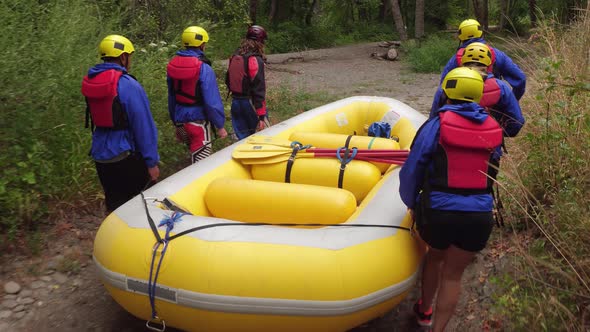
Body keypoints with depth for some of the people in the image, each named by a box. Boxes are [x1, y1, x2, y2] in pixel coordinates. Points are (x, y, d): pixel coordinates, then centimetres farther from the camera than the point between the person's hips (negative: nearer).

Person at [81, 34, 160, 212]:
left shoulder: (90, 81, 7)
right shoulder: (127, 84, -17)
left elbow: (96, 119, 13)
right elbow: (143, 126, -17)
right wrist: (152, 162, -12)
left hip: (100, 156, 8)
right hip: (125, 157, -7)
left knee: (114, 205, 17)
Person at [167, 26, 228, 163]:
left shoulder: (172, 65, 4)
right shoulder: (203, 68, -17)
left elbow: (171, 98, 12)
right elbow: (212, 101, -19)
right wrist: (220, 126, -9)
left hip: (180, 120, 7)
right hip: (198, 121, -7)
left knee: (195, 154, 22)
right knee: (201, 160, 1)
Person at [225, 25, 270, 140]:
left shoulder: (234, 57, 7)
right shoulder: (256, 60, -16)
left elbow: (228, 80, 15)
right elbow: (258, 89, -19)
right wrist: (262, 115, -18)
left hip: (235, 102, 8)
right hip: (250, 103, -7)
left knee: (243, 137, 13)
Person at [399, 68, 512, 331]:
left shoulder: (436, 124, -6)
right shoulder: (494, 130, 5)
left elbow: (412, 169, -5)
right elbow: (490, 175, 9)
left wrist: (412, 203, 10)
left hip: (437, 213, -1)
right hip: (479, 217, 1)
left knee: (434, 257, 28)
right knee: (453, 275, 17)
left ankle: (424, 310, 46)